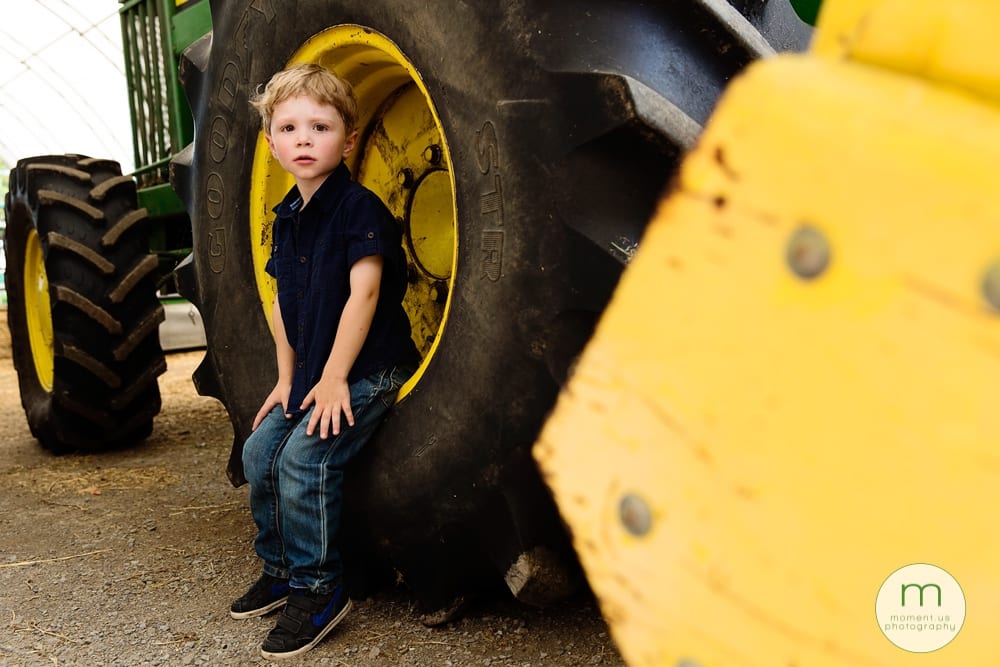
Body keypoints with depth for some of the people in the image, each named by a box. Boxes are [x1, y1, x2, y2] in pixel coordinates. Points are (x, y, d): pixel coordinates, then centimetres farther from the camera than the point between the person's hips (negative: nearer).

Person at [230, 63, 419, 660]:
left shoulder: (360, 207, -15)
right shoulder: (288, 217, 10)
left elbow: (363, 294, -21)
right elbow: (286, 303, 14)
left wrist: (334, 378, -20)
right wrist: (287, 378, 10)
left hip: (368, 371, -8)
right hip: (311, 373, 9)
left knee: (305, 459, -19)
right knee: (261, 451, 6)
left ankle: (319, 590, -2)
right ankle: (280, 571, 23)